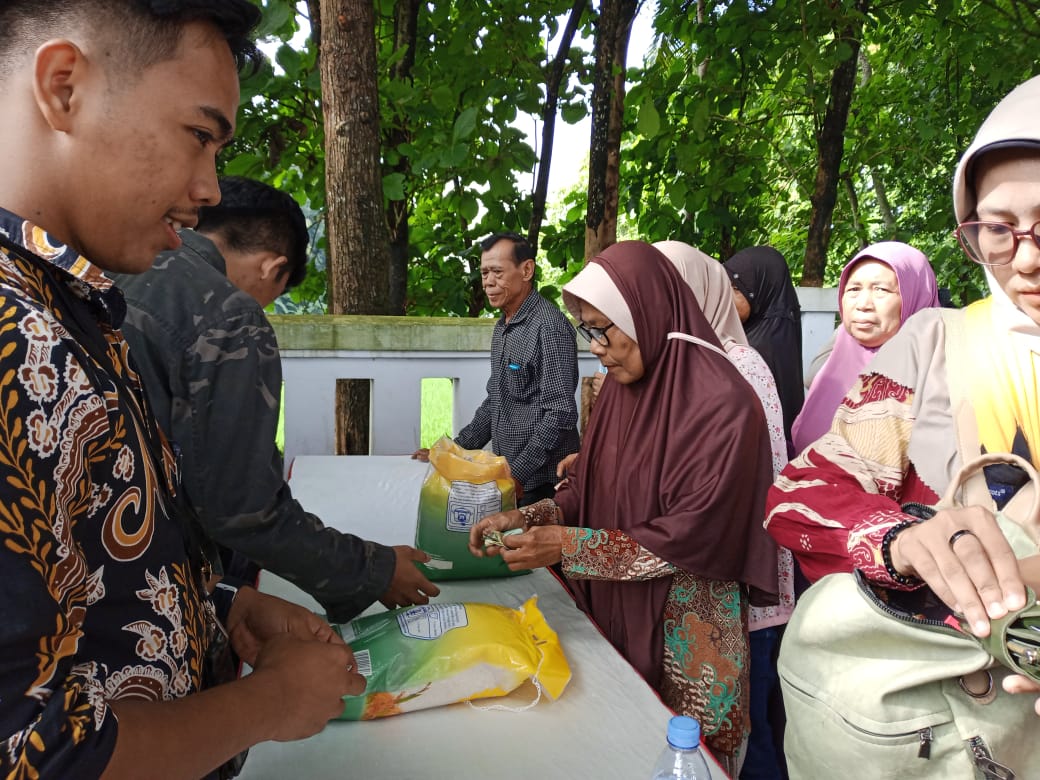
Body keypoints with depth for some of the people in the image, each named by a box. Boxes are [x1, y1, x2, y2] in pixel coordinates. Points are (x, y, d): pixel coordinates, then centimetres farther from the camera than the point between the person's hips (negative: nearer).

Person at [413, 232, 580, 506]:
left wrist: (518, 474, -23)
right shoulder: (503, 327, 12)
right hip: (508, 476, 8)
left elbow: (560, 414, -21)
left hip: (541, 485, -8)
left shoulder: (549, 327, -16)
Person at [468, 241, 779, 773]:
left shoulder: (720, 403, -21)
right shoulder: (621, 388, 1)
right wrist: (527, 518, -8)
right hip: (616, 616, 6)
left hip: (687, 629, -6)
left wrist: (570, 545, -24)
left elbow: (695, 535, -24)